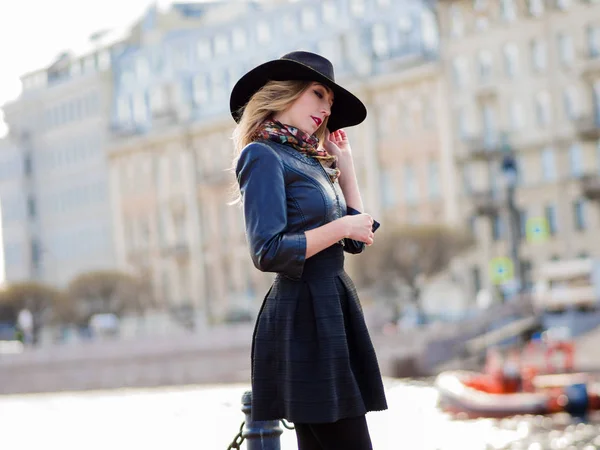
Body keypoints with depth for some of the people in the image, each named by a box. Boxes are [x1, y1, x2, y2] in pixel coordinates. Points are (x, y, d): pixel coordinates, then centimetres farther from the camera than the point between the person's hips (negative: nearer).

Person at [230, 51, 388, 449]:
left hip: (333, 310, 9)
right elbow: (268, 252, -19)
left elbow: (357, 241, 17)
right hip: (304, 316, -9)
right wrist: (341, 226, -11)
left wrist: (346, 166, 17)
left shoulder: (310, 161, 18)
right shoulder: (263, 156, -8)